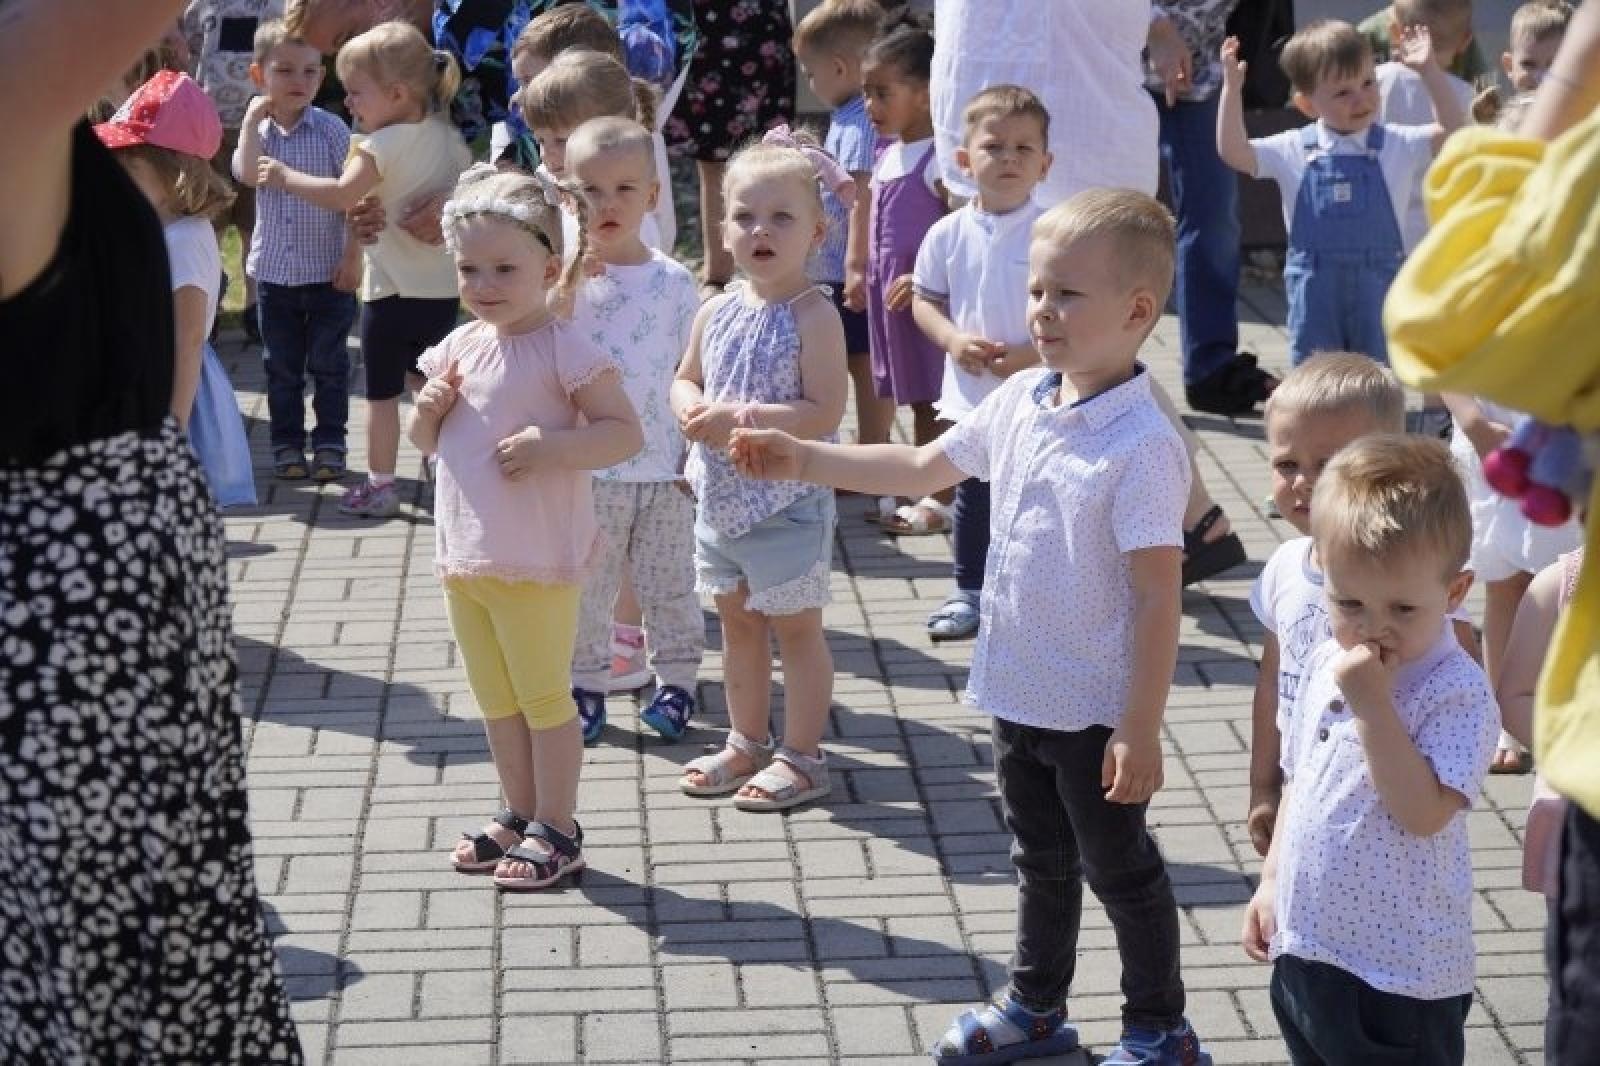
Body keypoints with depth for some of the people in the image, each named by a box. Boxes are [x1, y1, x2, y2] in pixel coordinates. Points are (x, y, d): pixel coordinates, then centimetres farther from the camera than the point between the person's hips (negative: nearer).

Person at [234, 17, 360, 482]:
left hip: (327, 271, -3)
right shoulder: (258, 130, 2)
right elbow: (247, 174, -18)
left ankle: (330, 443, 17)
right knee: (282, 365, 11)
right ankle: (287, 443, 21)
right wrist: (253, 118, -14)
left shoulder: (331, 129, -8)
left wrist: (353, 256, -10)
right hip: (274, 270, 3)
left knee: (328, 364, 6)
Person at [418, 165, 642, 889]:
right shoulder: (458, 347, 6)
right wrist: (429, 410, -5)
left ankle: (557, 830, 13)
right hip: (462, 556, 7)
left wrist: (551, 447, -27)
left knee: (542, 695, 3)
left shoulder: (564, 351, -14)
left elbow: (626, 433, -16)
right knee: (496, 699, 17)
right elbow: (425, 442, 17)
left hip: (539, 561, -7)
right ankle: (519, 815, 31)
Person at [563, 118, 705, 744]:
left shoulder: (673, 282, 0)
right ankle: (585, 687, 23)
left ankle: (676, 681, 25)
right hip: (587, 468, -1)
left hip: (661, 464, 1)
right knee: (586, 586, 10)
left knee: (668, 585, 11)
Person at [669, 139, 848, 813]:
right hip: (722, 497, 7)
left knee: (795, 628, 4)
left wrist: (742, 416, -24)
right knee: (737, 624, 18)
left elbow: (825, 412, -22)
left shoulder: (813, 317, -16)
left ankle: (802, 757, 15)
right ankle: (747, 743, 33)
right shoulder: (717, 313, 3)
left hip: (787, 500, -7)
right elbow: (686, 379, 16)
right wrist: (691, 411, -7)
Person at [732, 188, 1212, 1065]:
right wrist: (802, 460, 10)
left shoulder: (1142, 446, -24)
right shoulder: (1019, 403, -1)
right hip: (1018, 693, 7)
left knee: (1119, 869, 10)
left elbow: (1158, 599, -24)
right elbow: (924, 468, 15)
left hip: (1096, 712, -7)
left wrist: (1141, 730, -23)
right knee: (1042, 862, 24)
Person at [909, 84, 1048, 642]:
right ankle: (970, 593, 29)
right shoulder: (950, 233, -2)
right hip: (970, 397, 3)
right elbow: (924, 299, 7)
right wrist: (953, 338, -11)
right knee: (973, 497, 15)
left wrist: (1036, 354, -21)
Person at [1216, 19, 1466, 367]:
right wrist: (1232, 87, -15)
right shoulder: (1294, 150, -2)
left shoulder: (1397, 145, -1)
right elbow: (1232, 152, -6)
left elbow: (1454, 133, -11)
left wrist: (1430, 72, -18)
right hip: (1314, 286, 0)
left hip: (1377, 285, 0)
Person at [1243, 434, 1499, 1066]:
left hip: (1401, 976, -7)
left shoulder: (1457, 692, -19)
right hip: (1303, 951, 7)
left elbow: (1424, 812, -28)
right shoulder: (1325, 665, 4)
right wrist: (1272, 881, 16)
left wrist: (1372, 704, -29)